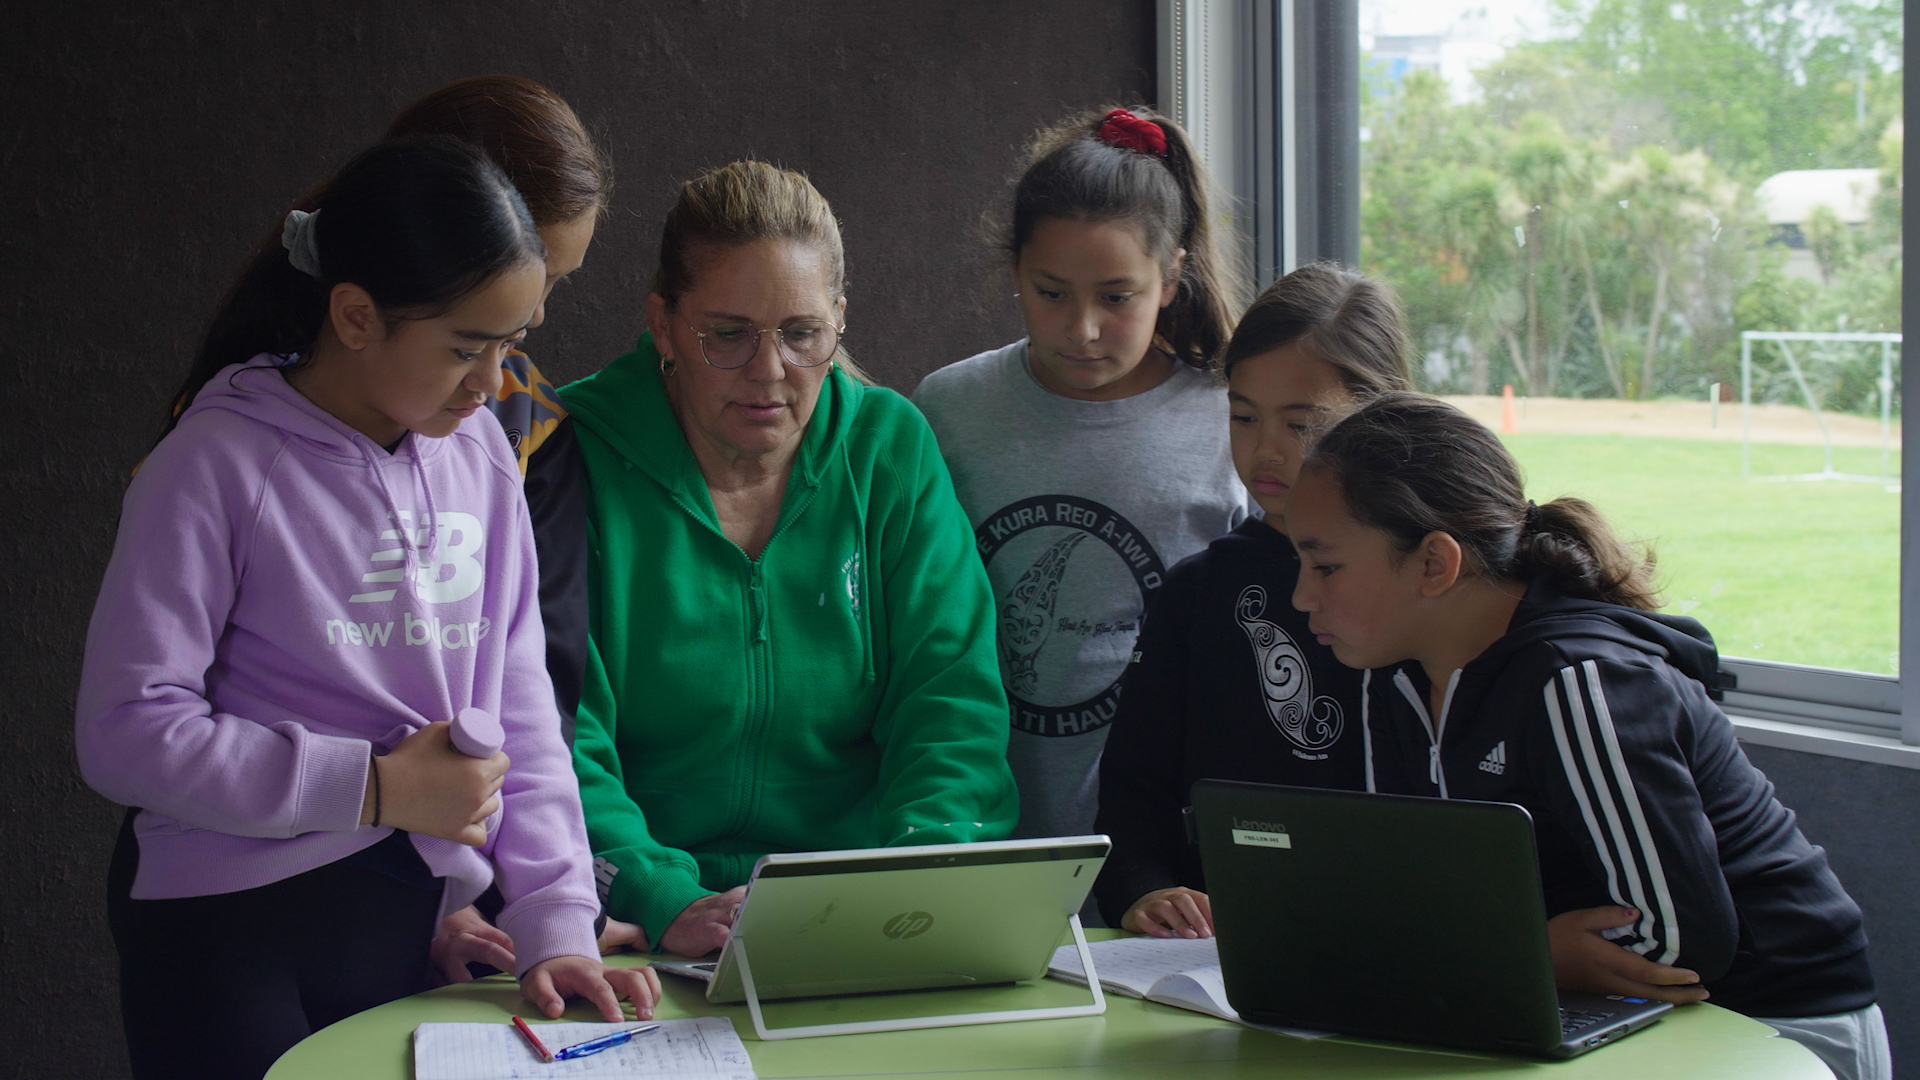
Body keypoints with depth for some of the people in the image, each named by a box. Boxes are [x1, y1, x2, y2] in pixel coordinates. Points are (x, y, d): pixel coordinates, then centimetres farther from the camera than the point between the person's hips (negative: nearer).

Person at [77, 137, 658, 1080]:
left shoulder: (479, 454, 6)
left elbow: (518, 709, 6)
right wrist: (375, 788, -16)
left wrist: (555, 925, -2)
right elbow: (124, 734, -16)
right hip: (231, 934, -5)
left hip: (418, 925, 5)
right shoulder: (220, 466, -12)